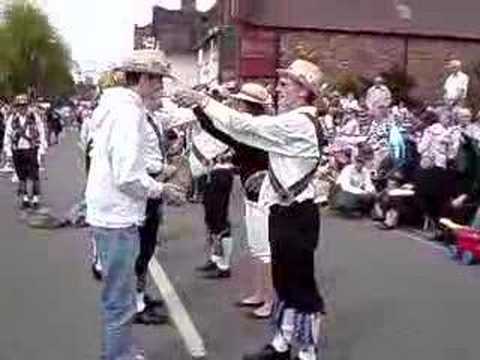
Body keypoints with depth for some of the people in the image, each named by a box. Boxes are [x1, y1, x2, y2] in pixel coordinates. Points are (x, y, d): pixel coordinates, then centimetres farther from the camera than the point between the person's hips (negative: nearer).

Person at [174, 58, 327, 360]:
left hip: (297, 215, -10)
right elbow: (249, 132, 13)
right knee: (284, 281, 18)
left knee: (301, 284, 2)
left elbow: (244, 125, -22)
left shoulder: (298, 124, -20)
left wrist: (204, 100, -14)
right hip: (285, 211, 10)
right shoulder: (294, 122, 13)